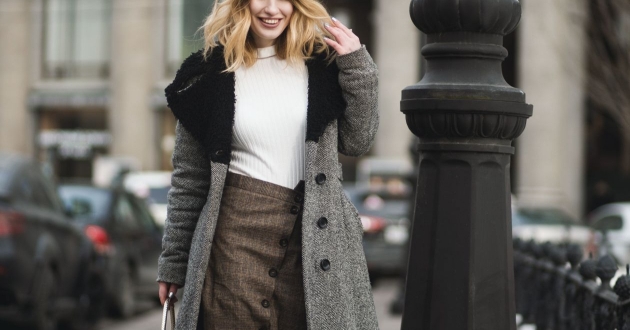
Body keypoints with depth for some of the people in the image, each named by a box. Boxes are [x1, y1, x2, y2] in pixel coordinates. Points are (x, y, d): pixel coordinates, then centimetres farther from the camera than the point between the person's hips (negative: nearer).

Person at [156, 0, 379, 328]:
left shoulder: (321, 59, 7)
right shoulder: (211, 72, 3)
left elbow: (356, 142, 8)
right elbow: (188, 178, 7)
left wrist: (357, 68, -1)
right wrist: (173, 262, 8)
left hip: (315, 233, 1)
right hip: (238, 230, -1)